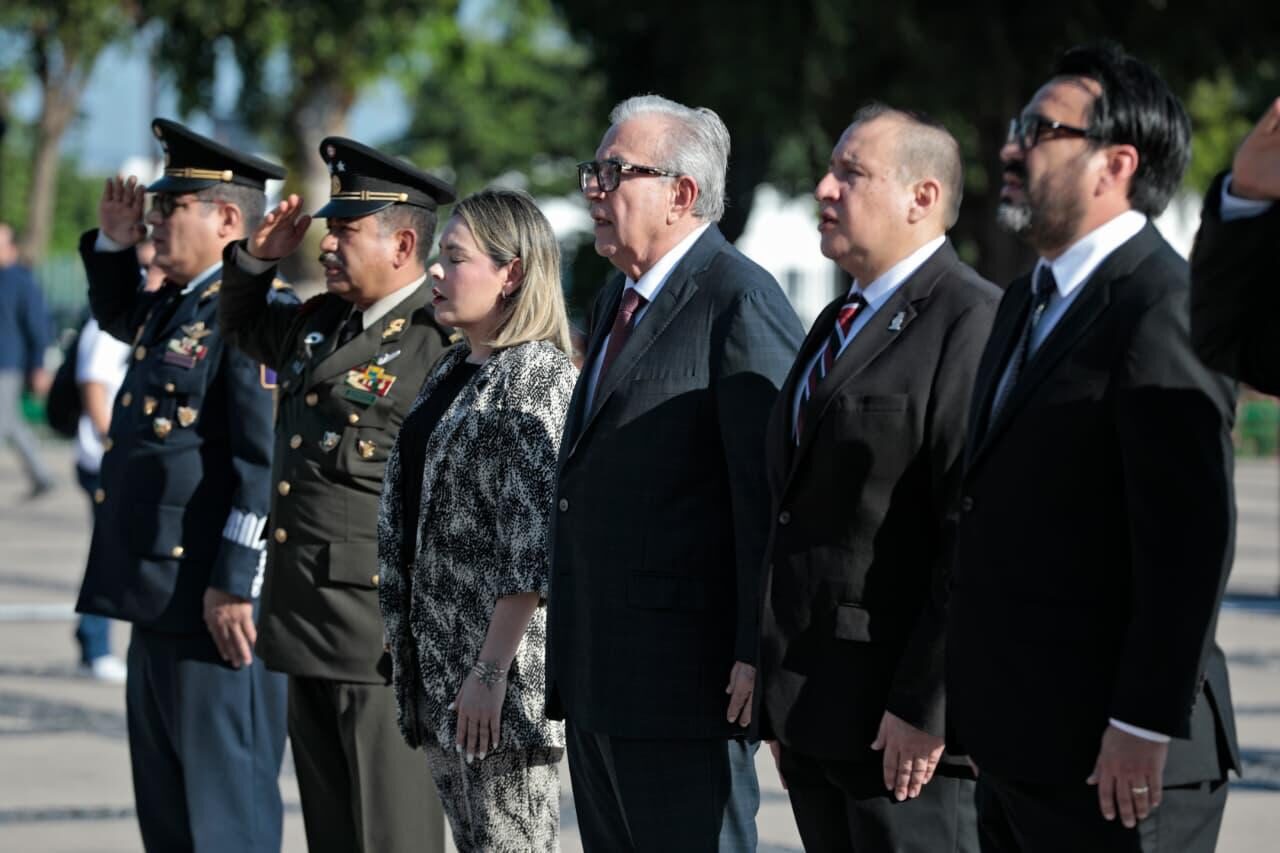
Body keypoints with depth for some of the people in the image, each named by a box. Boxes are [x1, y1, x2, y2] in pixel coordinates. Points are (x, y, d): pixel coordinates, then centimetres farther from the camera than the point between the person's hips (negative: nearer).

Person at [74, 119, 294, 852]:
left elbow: (268, 459, -22)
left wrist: (234, 585, -23)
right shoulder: (173, 304, 14)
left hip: (217, 607, -11)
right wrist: (113, 243, 20)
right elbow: (117, 315, 39)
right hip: (159, 601, 11)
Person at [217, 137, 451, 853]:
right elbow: (243, 325, 33)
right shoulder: (320, 321, 14)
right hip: (308, 622, 9)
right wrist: (257, 258, 15)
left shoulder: (445, 343, -13)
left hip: (384, 630, -9)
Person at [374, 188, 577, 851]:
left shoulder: (536, 377, -12)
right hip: (437, 669, 9)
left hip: (499, 668, -9)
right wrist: (410, 660, 19)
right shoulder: (453, 371, 15)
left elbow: (536, 543, -19)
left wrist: (490, 672, -22)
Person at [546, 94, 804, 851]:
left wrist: (758, 653, -20)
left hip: (687, 675, -9)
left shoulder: (741, 304, -12)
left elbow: (770, 491, -18)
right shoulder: (617, 300, 18)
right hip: (598, 675, 9)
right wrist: (570, 656, 18)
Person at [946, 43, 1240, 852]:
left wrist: (1145, 726, -21)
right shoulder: (1029, 302, 17)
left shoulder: (1164, 307, -15)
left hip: (1117, 758, -9)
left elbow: (1192, 537, -20)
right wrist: (988, 721, 17)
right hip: (1021, 750, 9)